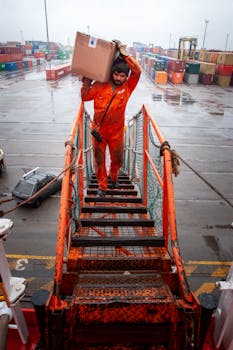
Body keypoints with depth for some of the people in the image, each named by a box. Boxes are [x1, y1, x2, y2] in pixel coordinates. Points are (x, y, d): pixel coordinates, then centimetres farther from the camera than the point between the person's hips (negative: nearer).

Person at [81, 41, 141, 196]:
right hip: (98, 130, 0)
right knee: (99, 160, 11)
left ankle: (114, 176, 47)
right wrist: (86, 81, -10)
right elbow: (85, 97, -1)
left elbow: (138, 71, -19)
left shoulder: (127, 87, -6)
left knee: (117, 159, 15)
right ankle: (102, 185, 31)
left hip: (117, 131, 0)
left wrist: (124, 54, -22)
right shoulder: (100, 85, -6)